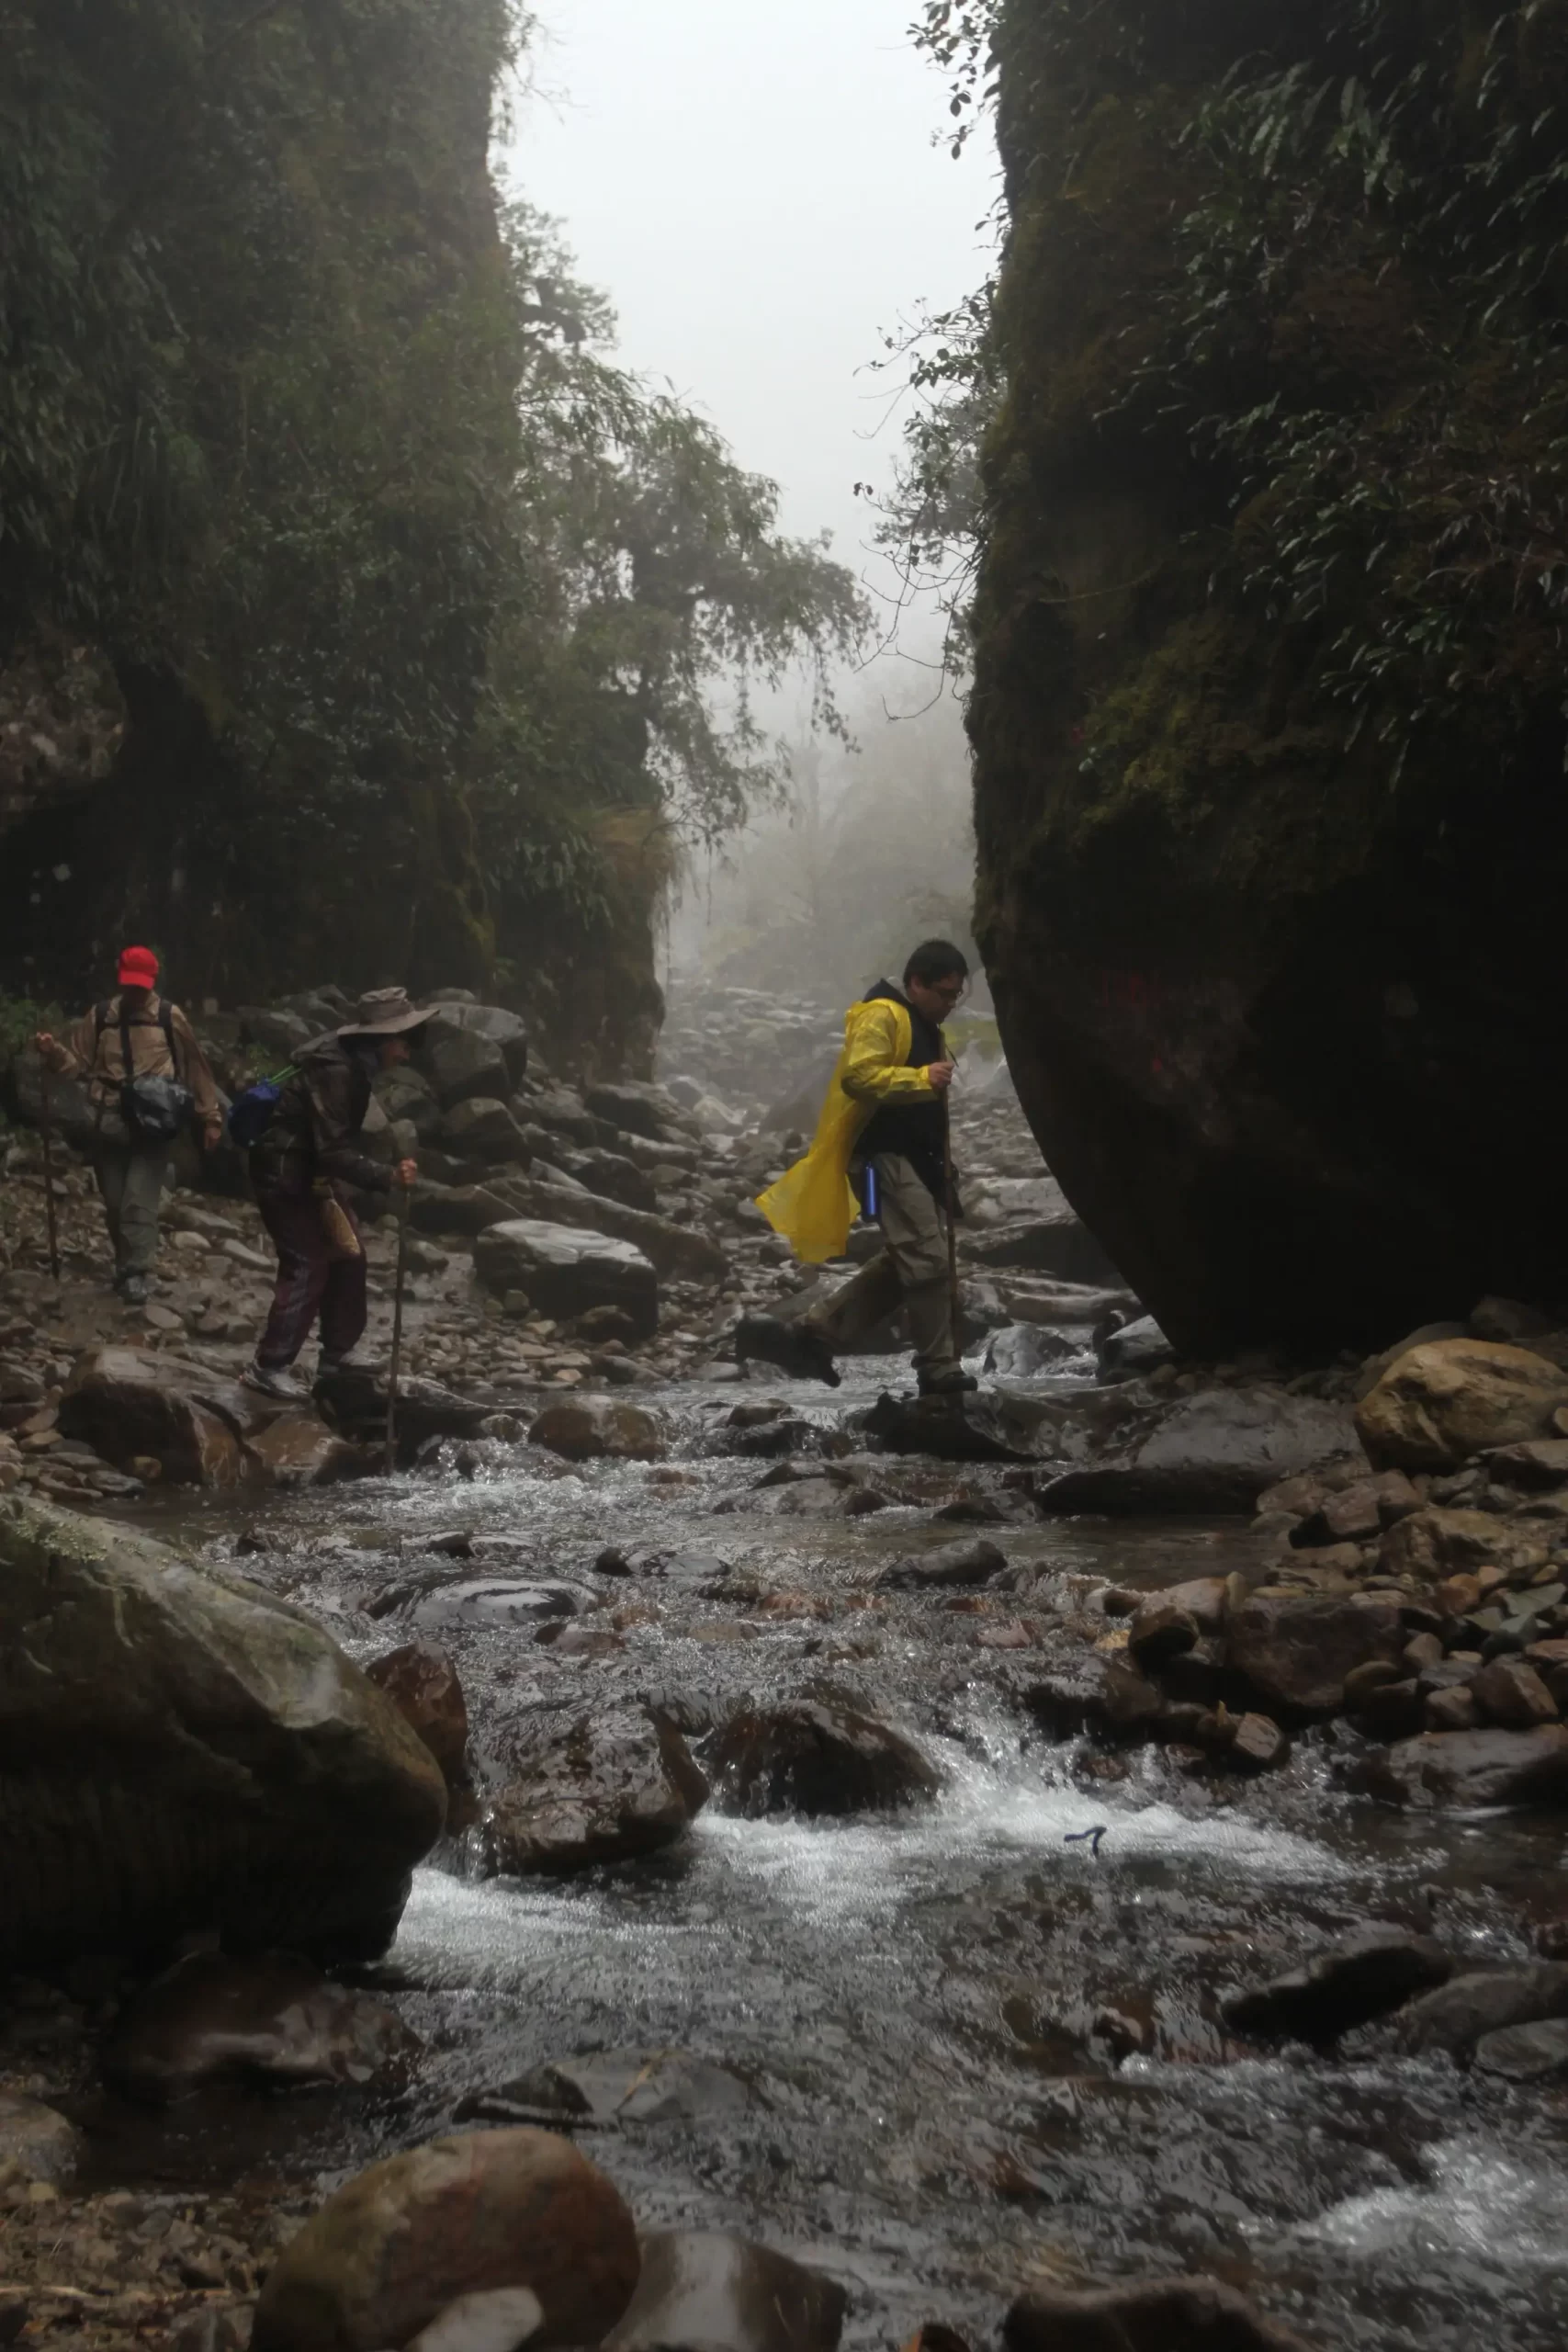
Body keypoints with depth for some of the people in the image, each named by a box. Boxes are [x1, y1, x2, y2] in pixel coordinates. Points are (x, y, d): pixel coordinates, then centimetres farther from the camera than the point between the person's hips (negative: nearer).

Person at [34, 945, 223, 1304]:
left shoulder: (170, 1017, -1)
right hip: (109, 1124, 3)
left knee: (139, 1201, -12)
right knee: (114, 1203, 10)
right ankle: (125, 1266, 26)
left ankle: (138, 1272, -7)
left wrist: (210, 1116, 6)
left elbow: (196, 1068, 5)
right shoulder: (100, 1016, 5)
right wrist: (52, 1051, -13)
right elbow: (77, 1062, 9)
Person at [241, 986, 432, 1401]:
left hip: (312, 1173, 10)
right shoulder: (334, 1071, -27)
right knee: (308, 1266, -9)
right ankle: (268, 1368, -2)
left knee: (347, 1256, 13)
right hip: (285, 1176, -10)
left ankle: (336, 1357, 23)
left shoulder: (352, 1064, 4)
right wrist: (388, 1176, -37)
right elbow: (334, 1152, -31)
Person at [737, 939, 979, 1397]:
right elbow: (856, 1076, -23)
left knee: (903, 1262, 7)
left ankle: (811, 1335, 10)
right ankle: (940, 1369, -9)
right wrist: (921, 1078, -28)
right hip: (884, 1155, -10)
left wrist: (942, 1170, 23)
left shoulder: (927, 1029, 22)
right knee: (927, 1259, -13)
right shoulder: (882, 1015, -9)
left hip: (915, 1158, 10)